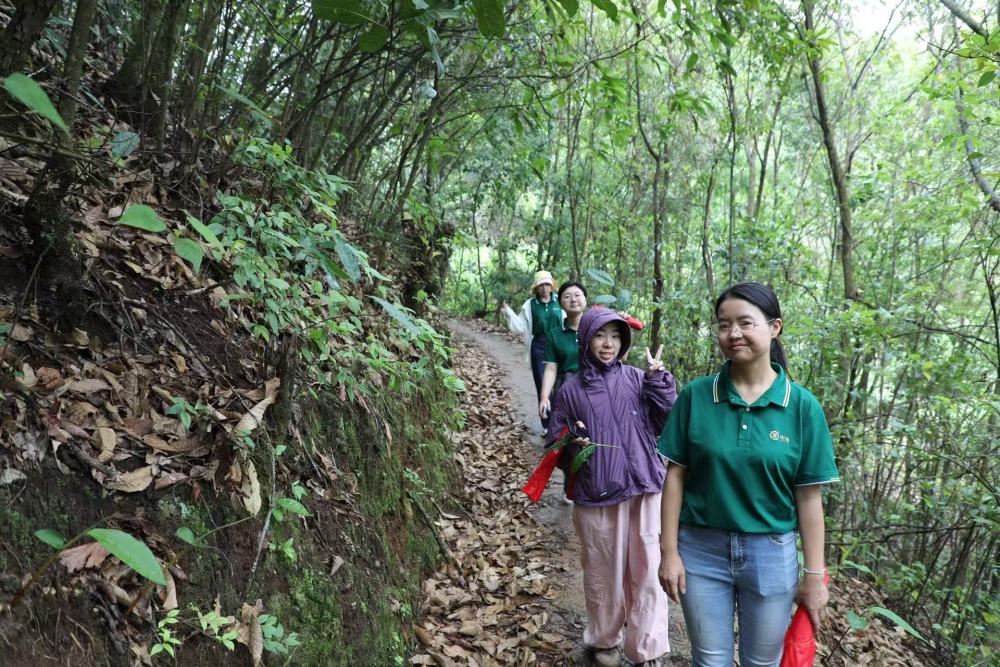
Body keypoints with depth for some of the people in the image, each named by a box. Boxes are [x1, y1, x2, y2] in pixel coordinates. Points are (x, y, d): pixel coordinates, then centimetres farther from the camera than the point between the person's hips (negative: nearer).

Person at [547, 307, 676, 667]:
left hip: (643, 491, 1)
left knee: (647, 572, 4)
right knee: (603, 573, 12)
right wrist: (572, 445, -16)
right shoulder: (570, 390, 1)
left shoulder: (637, 380, 3)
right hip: (595, 498, 0)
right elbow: (555, 444, 5)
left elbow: (669, 424, -4)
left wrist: (657, 379, -12)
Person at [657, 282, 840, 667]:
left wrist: (814, 575, -2)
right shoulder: (695, 396, -7)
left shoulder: (802, 406, -8)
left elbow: (808, 495, -4)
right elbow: (676, 476, -3)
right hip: (701, 549, 0)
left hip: (771, 554, 0)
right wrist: (669, 551, -5)